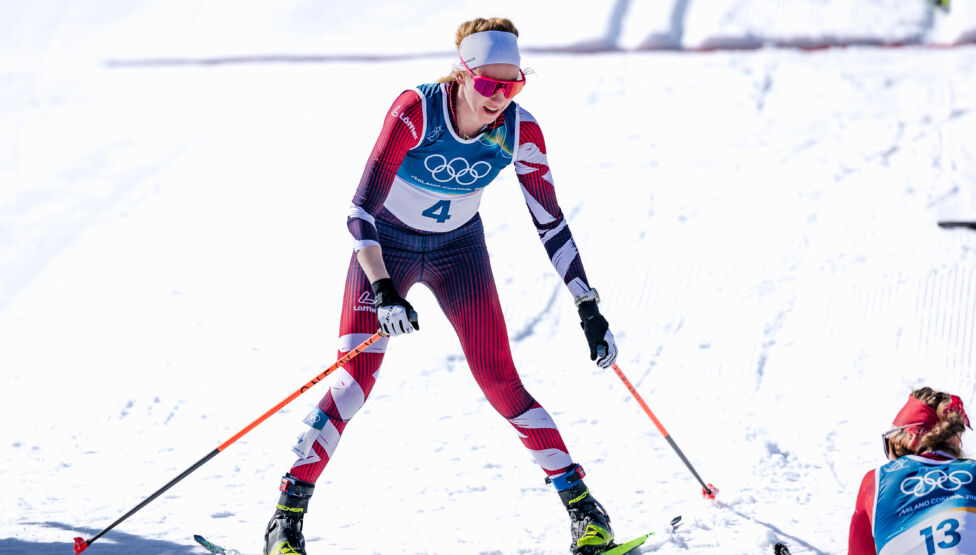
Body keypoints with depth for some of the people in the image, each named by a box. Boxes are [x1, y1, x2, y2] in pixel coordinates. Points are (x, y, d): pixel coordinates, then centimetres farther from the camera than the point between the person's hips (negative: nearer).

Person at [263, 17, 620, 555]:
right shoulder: (415, 111, -31)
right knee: (356, 377, -15)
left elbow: (550, 224, -10)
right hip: (386, 247, -2)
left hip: (459, 247, 2)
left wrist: (589, 310, -12)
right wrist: (383, 291, -42)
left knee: (500, 381, -5)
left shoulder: (520, 131, -20)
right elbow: (361, 209, -30)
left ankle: (581, 506, 4)